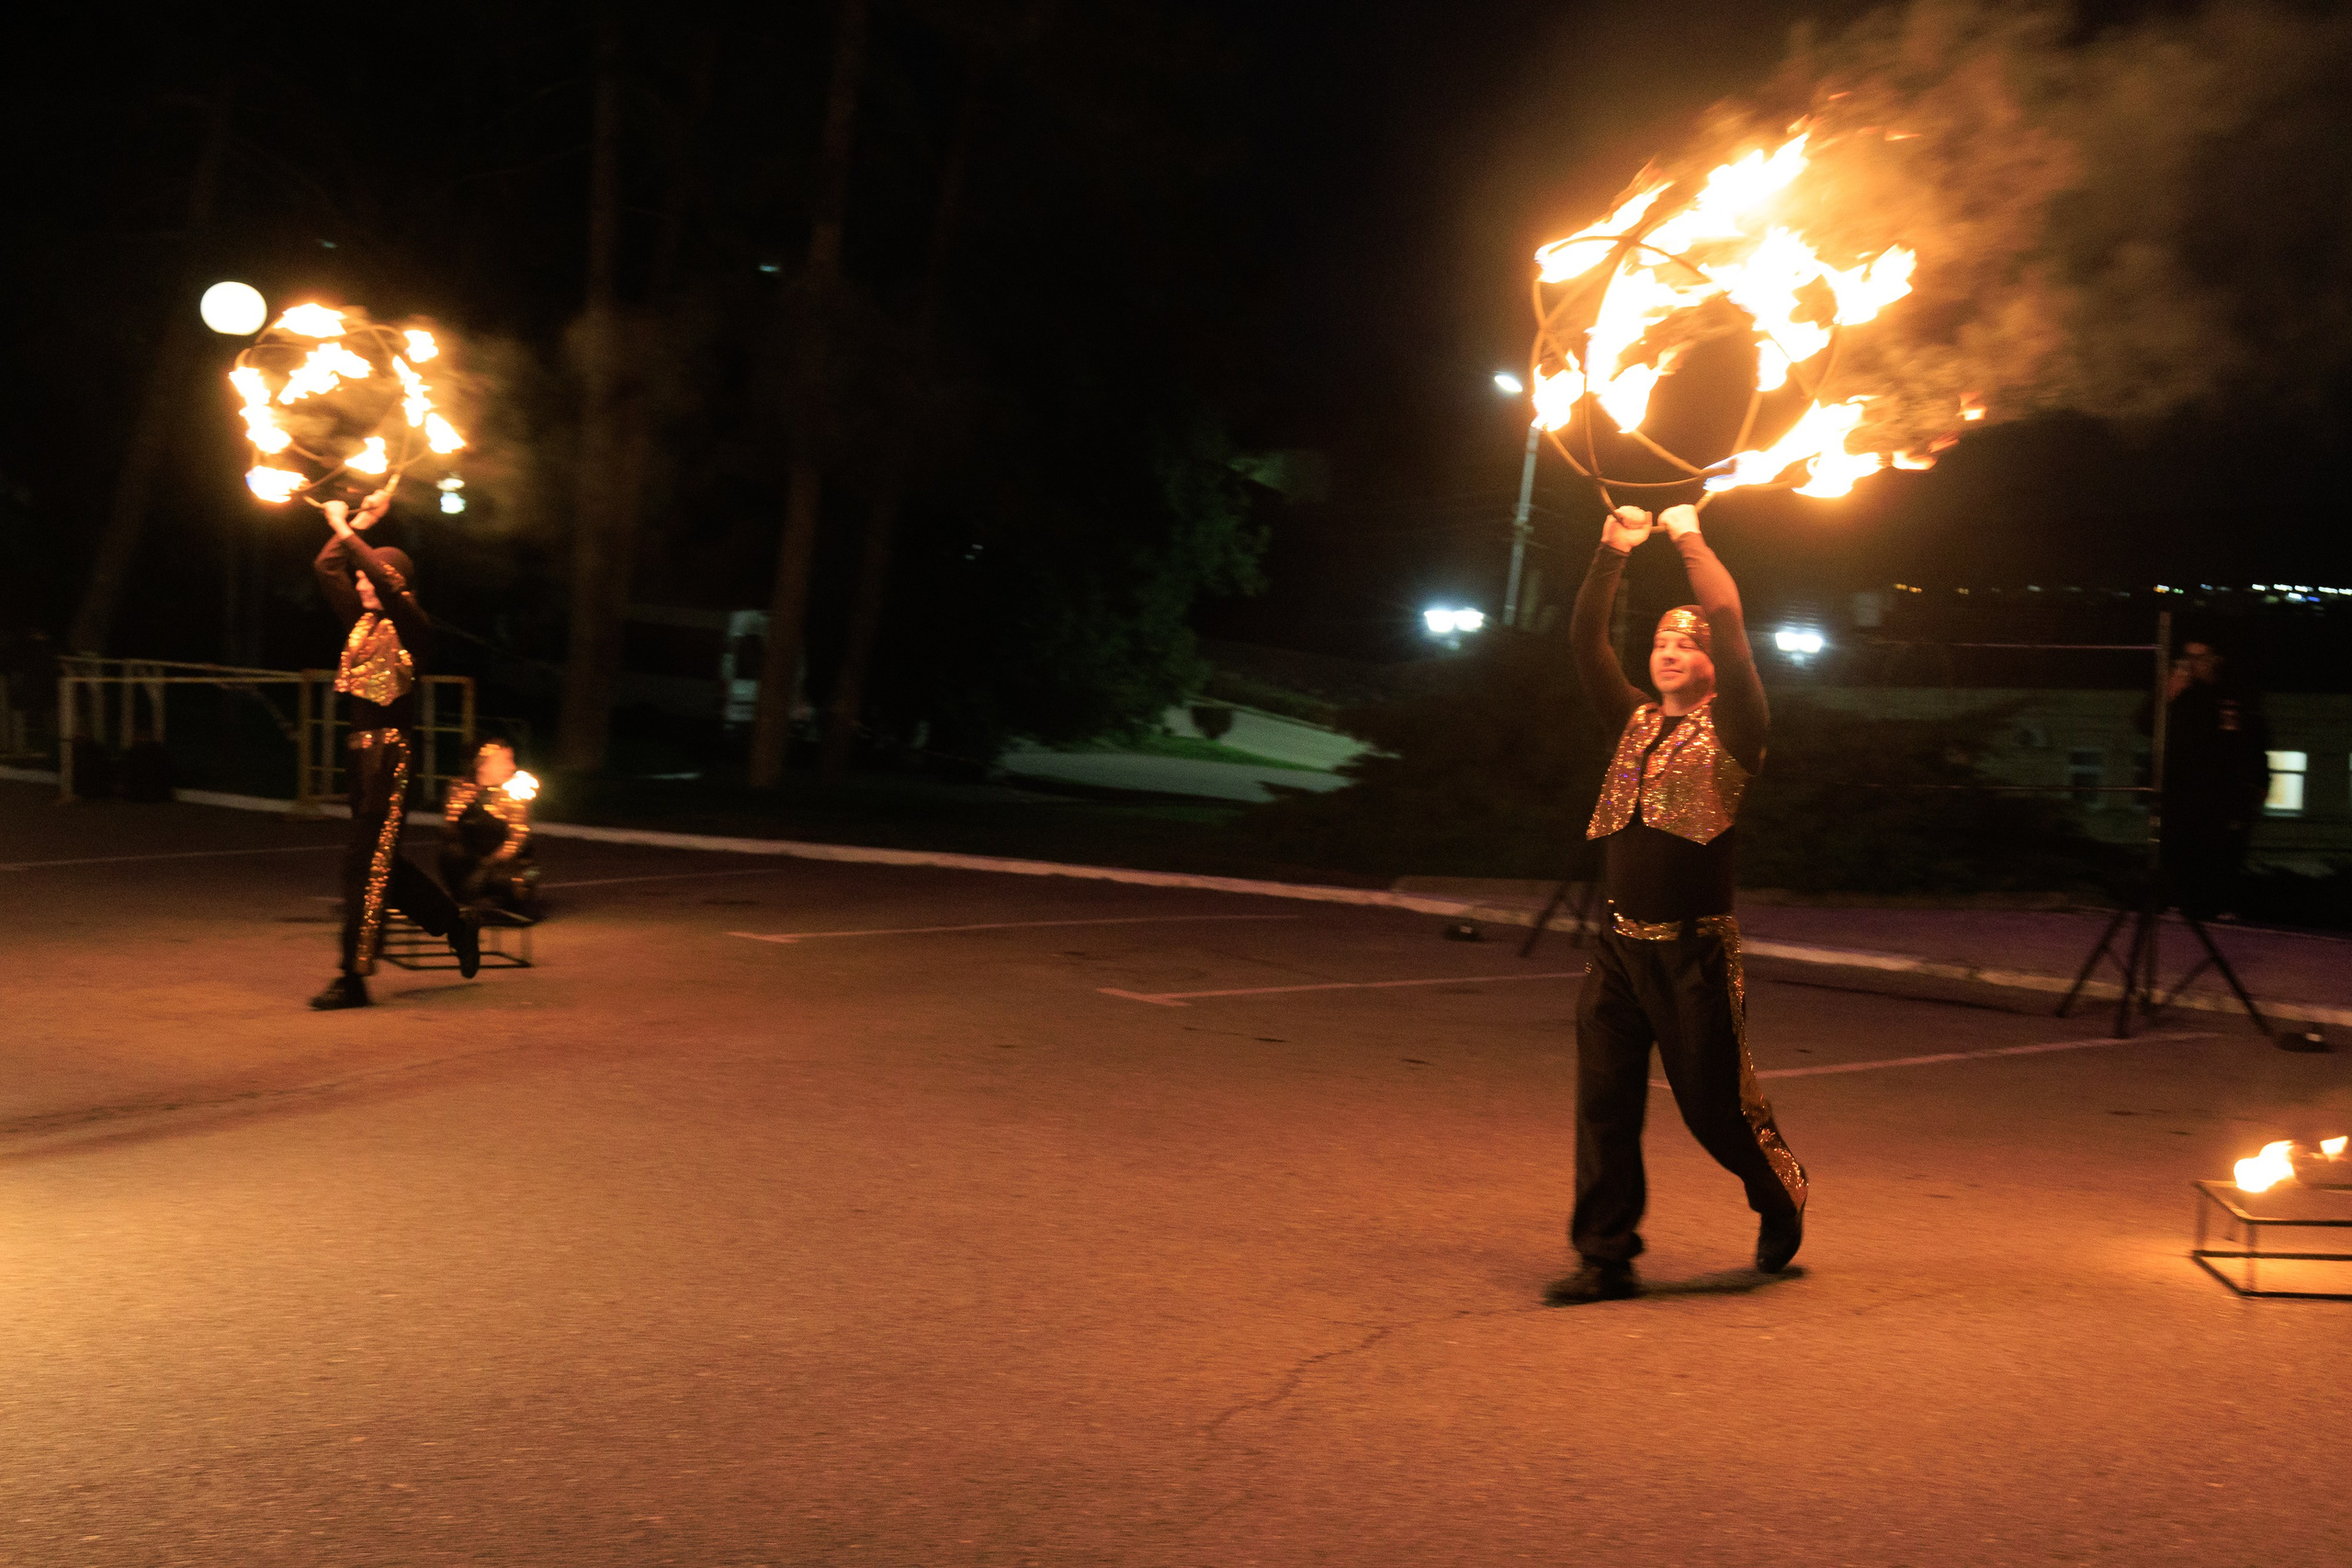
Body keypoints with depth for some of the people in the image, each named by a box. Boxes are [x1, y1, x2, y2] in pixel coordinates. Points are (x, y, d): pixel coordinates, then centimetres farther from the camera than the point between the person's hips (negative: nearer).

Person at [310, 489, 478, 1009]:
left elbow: (385, 582, -25)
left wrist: (346, 531, -18)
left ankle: (355, 979, -4)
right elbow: (327, 570, 18)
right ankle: (456, 924, 31)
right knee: (380, 863, 14)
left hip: (390, 756, -9)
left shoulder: (411, 626, -8)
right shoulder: (364, 621, 13)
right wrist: (358, 524, 12)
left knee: (367, 864, -7)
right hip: (362, 753, 9)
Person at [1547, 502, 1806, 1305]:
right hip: (1618, 946, 5)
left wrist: (1690, 539, -3)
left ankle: (1783, 1197, 33)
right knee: (1603, 1106, 1)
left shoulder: (1730, 727, -1)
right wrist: (1613, 551, 5)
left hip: (1694, 953, -5)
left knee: (1716, 1105, 4)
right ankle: (1606, 1257, 8)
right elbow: (1585, 641, 12)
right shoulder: (1635, 721, 14)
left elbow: (1731, 628, -12)